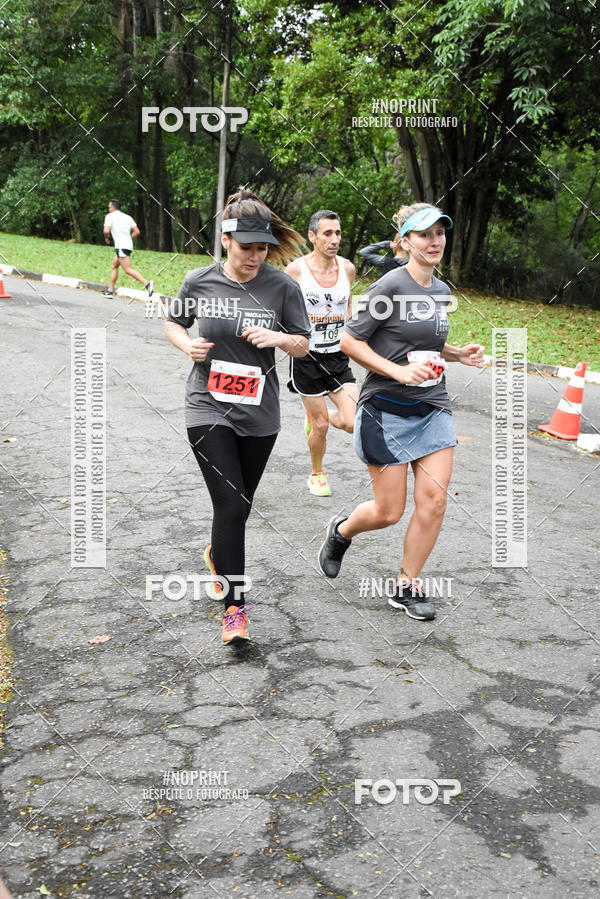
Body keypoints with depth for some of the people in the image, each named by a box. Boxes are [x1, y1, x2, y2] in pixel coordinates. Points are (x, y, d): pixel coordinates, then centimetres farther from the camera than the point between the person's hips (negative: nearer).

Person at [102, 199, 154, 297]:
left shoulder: (109, 216, -1)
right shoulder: (128, 217, 16)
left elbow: (106, 231, -14)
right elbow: (137, 231, 10)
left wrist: (106, 238, 7)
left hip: (121, 246, -8)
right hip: (129, 245, 8)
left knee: (128, 270, -14)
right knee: (114, 266, 20)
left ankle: (147, 283, -31)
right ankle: (110, 291, 23)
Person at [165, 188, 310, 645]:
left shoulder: (283, 286, -4)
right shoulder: (199, 281, -3)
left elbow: (303, 345, 4)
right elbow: (173, 322, 14)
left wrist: (278, 337, -17)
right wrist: (187, 344, -7)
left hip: (259, 413, 2)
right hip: (209, 407, -2)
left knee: (240, 505, 16)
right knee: (231, 505, -11)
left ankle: (218, 555, 49)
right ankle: (235, 605, -1)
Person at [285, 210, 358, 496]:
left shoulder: (347, 268, 2)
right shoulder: (296, 269, -10)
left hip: (338, 356, 4)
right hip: (306, 356, -4)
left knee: (353, 423, -7)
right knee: (321, 426, 3)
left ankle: (315, 416, 26)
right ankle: (317, 475, 30)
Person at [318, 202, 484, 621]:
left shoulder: (442, 291, 10)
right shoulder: (390, 287, -13)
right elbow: (350, 341, -13)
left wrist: (458, 353, 5)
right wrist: (399, 371, -22)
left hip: (433, 408, 6)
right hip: (387, 409, -6)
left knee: (434, 500, -1)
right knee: (389, 511, 0)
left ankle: (407, 586, 15)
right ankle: (342, 530, 34)